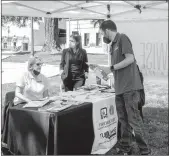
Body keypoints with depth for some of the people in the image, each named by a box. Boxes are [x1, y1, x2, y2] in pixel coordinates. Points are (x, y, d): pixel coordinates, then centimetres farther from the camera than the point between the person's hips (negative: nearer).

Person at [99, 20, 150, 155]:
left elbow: (130, 59, -15)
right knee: (123, 120, 11)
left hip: (130, 86, -8)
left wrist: (111, 68, -11)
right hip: (120, 88, 8)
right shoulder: (113, 45, 18)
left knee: (134, 119, -5)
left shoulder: (122, 38, -5)